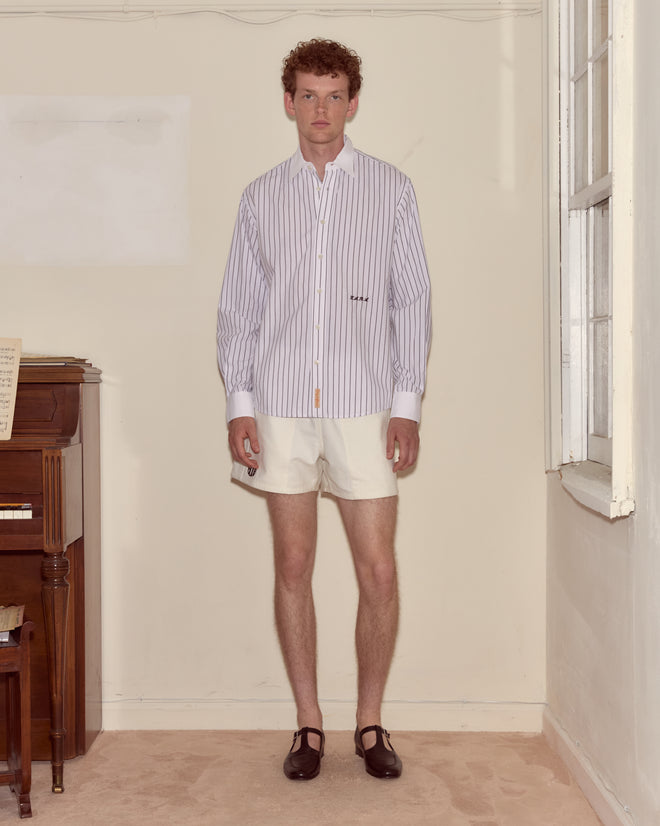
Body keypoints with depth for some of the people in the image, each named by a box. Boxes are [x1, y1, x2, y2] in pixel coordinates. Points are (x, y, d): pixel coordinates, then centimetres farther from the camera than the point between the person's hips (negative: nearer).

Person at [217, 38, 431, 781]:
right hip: (281, 407, 1)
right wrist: (239, 401, 1)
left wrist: (407, 403, -3)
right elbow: (238, 307, 10)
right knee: (293, 568, 5)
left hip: (363, 406, -1)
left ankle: (370, 724, 16)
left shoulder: (391, 189, 7)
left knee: (378, 572, -2)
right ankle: (309, 725, 19)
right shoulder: (261, 197, 10)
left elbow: (412, 301, 4)